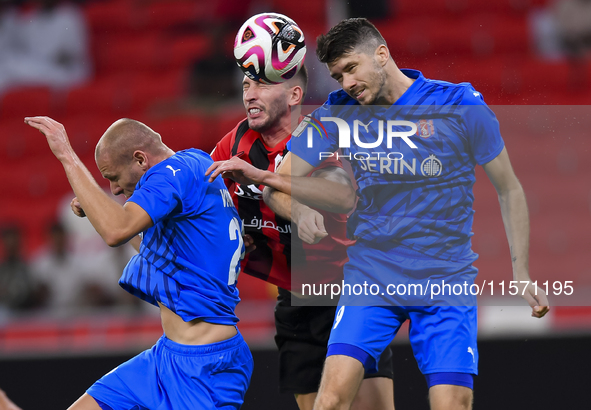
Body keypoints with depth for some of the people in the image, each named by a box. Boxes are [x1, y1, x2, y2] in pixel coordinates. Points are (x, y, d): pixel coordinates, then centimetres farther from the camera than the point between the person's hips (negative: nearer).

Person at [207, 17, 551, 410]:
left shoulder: (460, 105, -5)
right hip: (370, 276, 2)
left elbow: (509, 189, 3)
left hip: (445, 281, -2)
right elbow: (284, 177, 10)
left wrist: (522, 274, 2)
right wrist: (258, 176, -13)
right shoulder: (340, 111, 2)